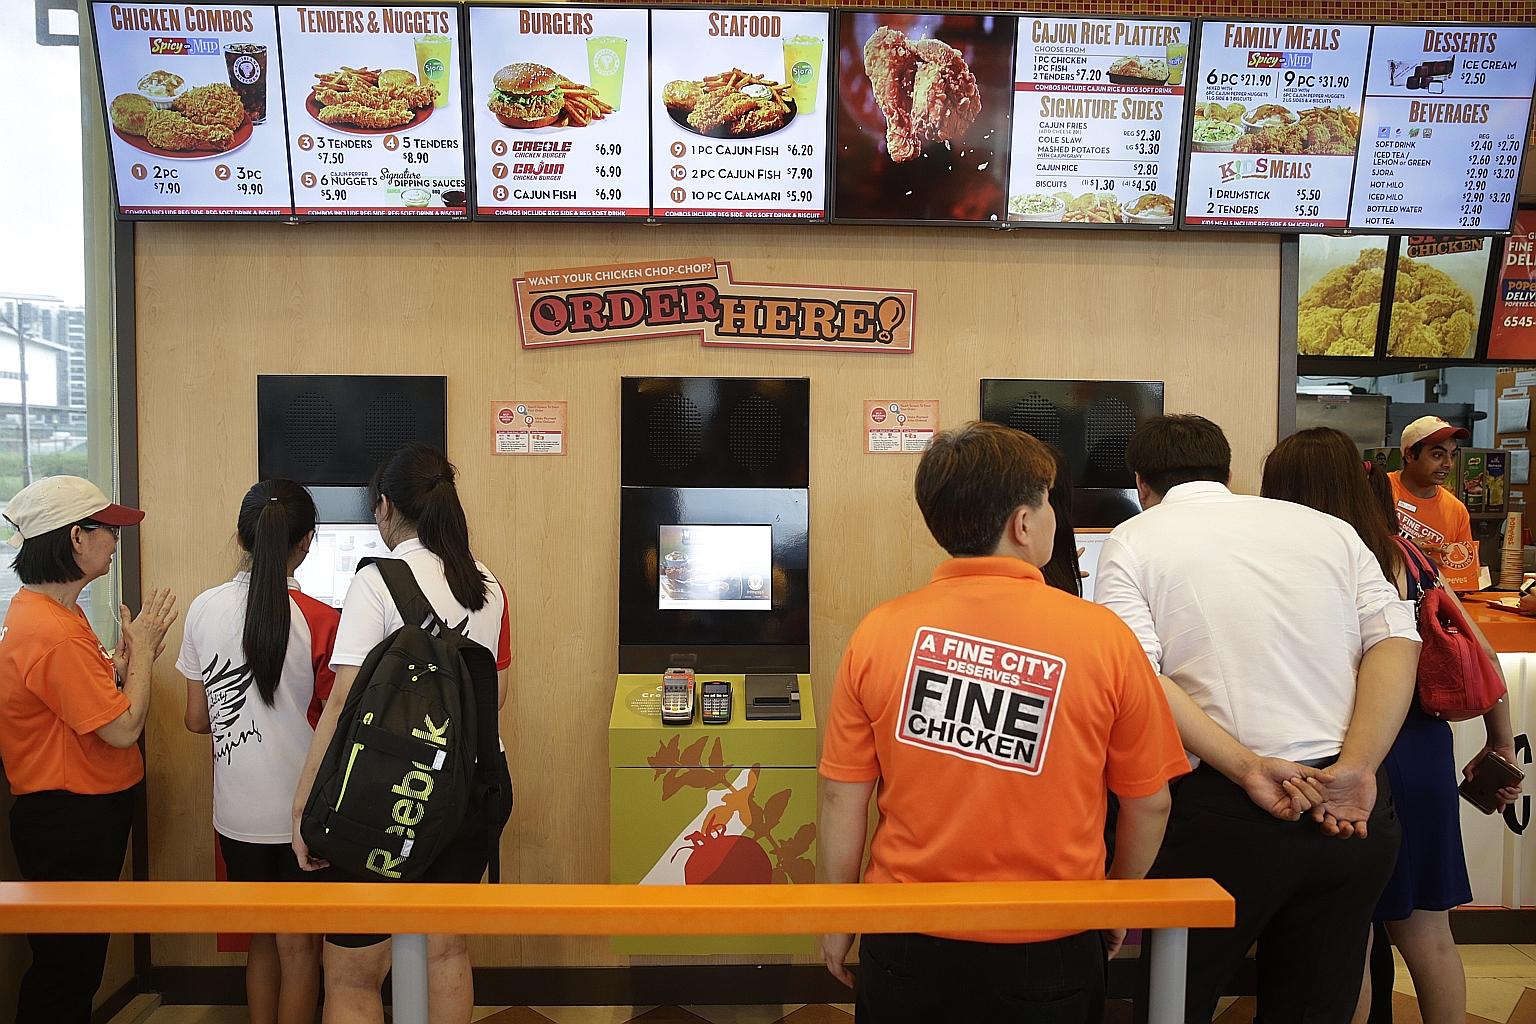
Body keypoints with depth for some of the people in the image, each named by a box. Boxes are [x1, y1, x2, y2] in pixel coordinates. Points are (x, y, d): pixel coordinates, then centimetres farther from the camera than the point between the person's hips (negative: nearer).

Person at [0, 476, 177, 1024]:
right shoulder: (54, 632, -26)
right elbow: (122, 728, -23)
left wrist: (126, 656, 0)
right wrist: (141, 649, -12)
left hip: (80, 813, 10)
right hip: (70, 820, -10)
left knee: (78, 961, 22)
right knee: (65, 964, 6)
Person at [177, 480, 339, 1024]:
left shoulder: (204, 608, -5)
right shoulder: (318, 619, -17)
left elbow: (198, 719, 3)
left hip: (238, 810, 4)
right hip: (301, 809, -4)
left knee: (261, 939, 22)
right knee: (298, 945, 13)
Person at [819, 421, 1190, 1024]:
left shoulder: (878, 634, -10)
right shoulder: (1103, 637, -12)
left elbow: (842, 799, -5)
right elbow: (1149, 804, -3)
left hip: (909, 950, 1)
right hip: (1048, 953, 0)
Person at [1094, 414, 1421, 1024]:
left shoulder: (1132, 541, 3)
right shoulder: (1329, 529, 14)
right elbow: (1398, 642, 1)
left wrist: (1248, 769, -15)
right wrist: (1356, 768, -8)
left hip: (1223, 810, -4)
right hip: (1353, 811, 4)